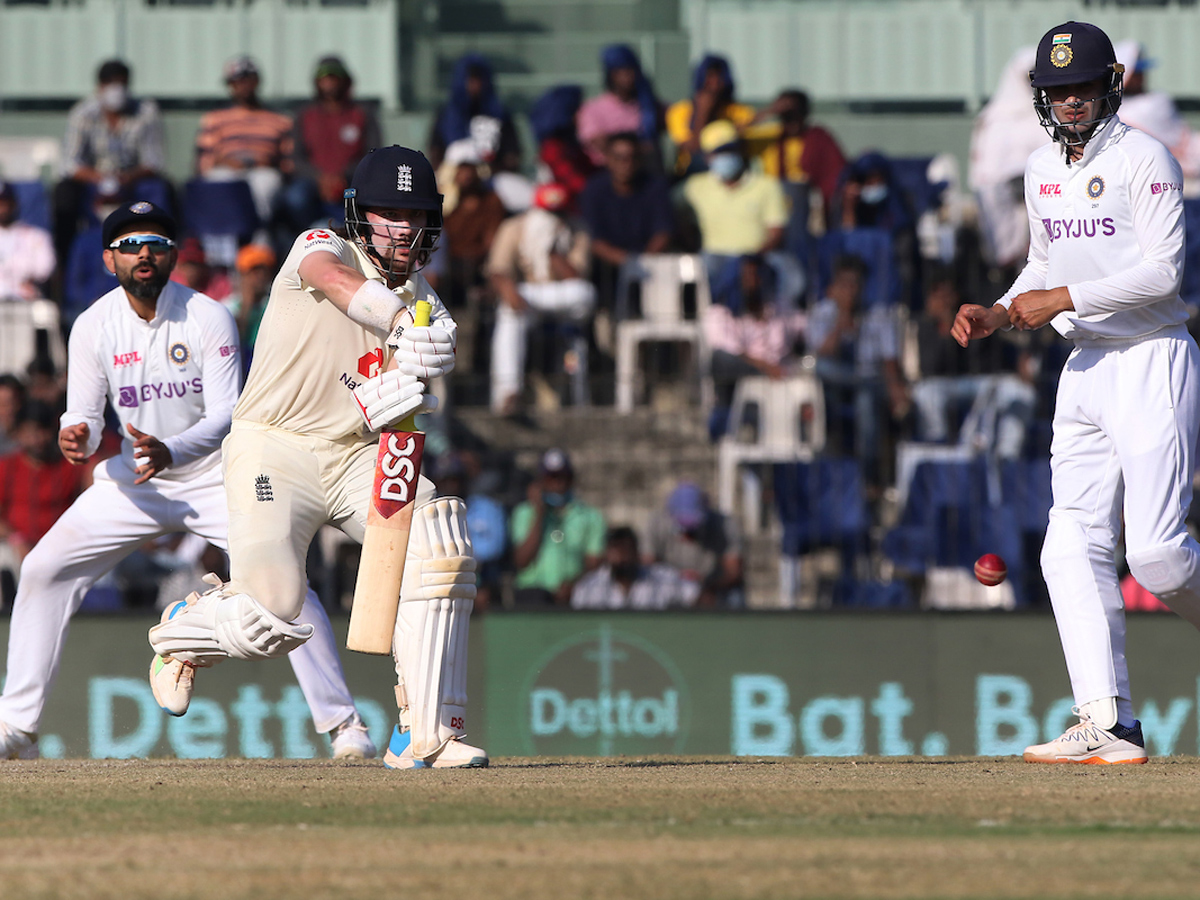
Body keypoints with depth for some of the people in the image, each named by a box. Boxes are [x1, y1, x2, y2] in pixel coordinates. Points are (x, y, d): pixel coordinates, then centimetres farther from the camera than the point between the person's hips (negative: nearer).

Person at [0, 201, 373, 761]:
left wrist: (169, 451, -40)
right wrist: (76, 437, -30)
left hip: (216, 475, -3)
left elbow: (226, 414, -21)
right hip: (135, 479, 3)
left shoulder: (209, 318, -16)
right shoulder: (94, 326, -8)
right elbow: (84, 415, -4)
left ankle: (343, 724, -9)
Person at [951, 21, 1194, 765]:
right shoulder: (1043, 171, 14)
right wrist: (1000, 315, 9)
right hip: (1085, 369, 8)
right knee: (1074, 548, -5)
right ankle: (1109, 725, -8)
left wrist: (1064, 299, -18)